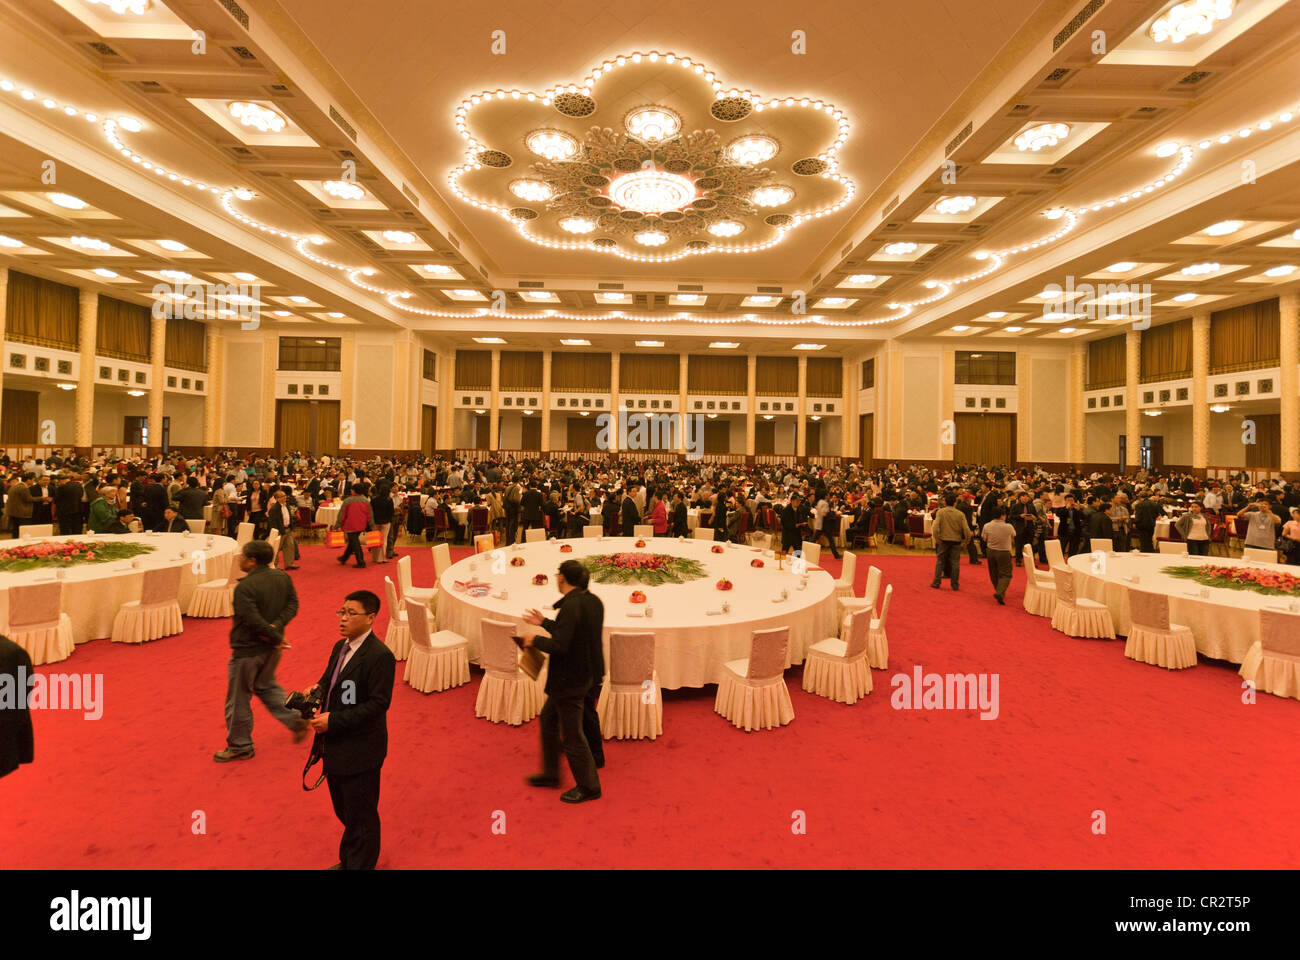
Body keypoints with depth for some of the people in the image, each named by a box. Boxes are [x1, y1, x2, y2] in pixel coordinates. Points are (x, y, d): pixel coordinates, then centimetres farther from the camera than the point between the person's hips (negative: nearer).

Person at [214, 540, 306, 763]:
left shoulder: (244, 587, -23)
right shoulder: (283, 577, -1)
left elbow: (253, 620, -25)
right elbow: (293, 604, 0)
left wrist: (276, 637, -14)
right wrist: (277, 626, -11)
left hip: (248, 650, -8)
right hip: (272, 648, 8)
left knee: (238, 698, 11)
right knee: (266, 686, 28)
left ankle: (240, 746, 25)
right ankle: (295, 719, 23)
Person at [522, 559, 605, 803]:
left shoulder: (571, 606, -26)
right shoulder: (594, 601, 2)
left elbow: (559, 646, -28)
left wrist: (535, 640, -12)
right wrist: (545, 623, 15)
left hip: (571, 680, -10)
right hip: (586, 672, 10)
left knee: (572, 736, 7)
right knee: (549, 719, 25)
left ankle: (589, 787, 25)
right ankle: (550, 773, 39)